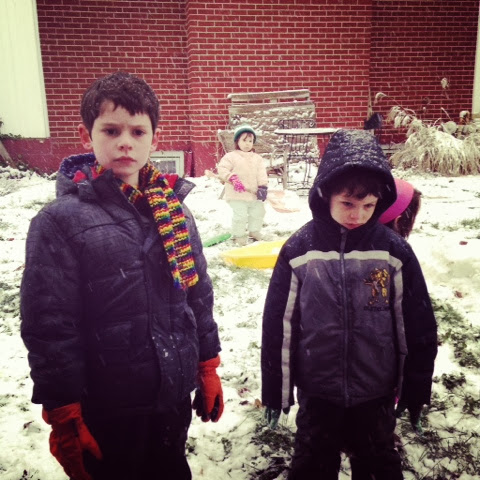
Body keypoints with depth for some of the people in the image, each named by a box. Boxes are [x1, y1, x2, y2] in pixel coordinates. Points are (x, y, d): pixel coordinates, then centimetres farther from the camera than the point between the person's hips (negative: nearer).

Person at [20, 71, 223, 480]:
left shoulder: (174, 212, 1)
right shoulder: (60, 222, -14)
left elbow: (199, 296, 7)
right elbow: (49, 327, -13)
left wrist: (208, 369, 9)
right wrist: (64, 416, -11)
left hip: (174, 400, 5)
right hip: (107, 412, -4)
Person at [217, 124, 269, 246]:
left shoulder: (257, 158, 7)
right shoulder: (231, 156, -7)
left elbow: (261, 173, 0)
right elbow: (222, 169, -12)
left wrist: (263, 186, -13)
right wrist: (232, 178, -24)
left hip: (254, 194, 5)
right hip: (237, 195, -5)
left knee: (258, 212, 16)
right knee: (240, 215, -8)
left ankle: (254, 231, 36)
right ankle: (238, 235, 11)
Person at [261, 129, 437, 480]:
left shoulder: (395, 251, -11)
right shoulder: (299, 250, -12)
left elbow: (418, 326, -2)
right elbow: (277, 324, -6)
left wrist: (417, 389, 4)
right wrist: (275, 390, -1)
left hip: (376, 392, 1)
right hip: (316, 392, 0)